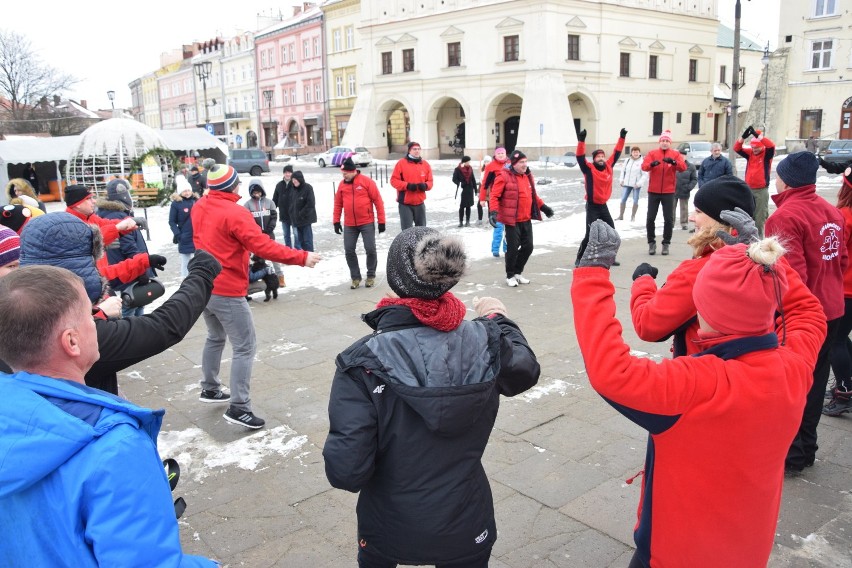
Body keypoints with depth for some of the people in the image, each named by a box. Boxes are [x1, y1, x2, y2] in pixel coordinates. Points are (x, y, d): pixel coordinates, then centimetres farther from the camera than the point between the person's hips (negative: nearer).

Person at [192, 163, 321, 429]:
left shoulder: (199, 208, 3)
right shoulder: (235, 213, -21)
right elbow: (263, 246, -26)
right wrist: (301, 257, -23)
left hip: (203, 287, 9)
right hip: (226, 292, -9)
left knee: (215, 338, 26)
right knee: (245, 347, -3)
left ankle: (210, 389, 39)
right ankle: (238, 407, -3)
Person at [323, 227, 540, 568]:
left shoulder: (364, 363, -26)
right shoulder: (484, 342, -17)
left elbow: (346, 472, -26)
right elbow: (525, 372, 6)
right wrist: (500, 320, 22)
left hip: (390, 531, -1)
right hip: (467, 527, 2)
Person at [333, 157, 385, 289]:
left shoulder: (366, 181, -8)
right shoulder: (342, 184, 4)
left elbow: (378, 201, -6)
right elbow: (338, 204, 11)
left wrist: (381, 221, -8)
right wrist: (336, 221, 6)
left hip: (367, 223, -3)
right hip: (349, 225, 4)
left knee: (370, 249, -1)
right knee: (349, 250, 2)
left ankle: (371, 276, 17)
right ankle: (355, 277, 15)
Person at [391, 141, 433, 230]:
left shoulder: (425, 164, 7)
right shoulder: (401, 163, -5)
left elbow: (430, 181, 11)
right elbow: (394, 180, -7)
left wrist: (425, 186, -12)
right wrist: (407, 185, -20)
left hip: (420, 203, 4)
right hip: (405, 203, -4)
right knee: (406, 229, -3)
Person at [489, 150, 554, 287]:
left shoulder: (528, 176, 12)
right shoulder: (504, 176, -12)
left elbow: (533, 195, 23)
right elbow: (494, 196, -13)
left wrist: (543, 207, 21)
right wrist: (493, 212, -25)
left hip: (526, 220, 7)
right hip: (512, 220, -7)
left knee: (528, 247, 11)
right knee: (513, 248, -2)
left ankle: (518, 272, 29)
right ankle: (510, 276, 15)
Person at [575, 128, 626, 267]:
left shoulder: (608, 166, 5)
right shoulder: (589, 169, -10)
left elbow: (616, 154, 16)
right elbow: (580, 157, -23)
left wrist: (622, 138, 16)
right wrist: (581, 141, -33)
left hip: (603, 206, 7)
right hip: (592, 207, -7)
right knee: (590, 234, -12)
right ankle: (580, 259, -1)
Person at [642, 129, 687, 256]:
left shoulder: (676, 154, 4)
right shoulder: (652, 153, 3)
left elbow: (683, 167, -12)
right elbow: (644, 166, -13)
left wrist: (674, 162, -32)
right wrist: (651, 164, -35)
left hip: (668, 192, 0)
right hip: (653, 191, 0)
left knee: (668, 219, 2)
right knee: (650, 218, 1)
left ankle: (666, 243, 13)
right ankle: (651, 243, 13)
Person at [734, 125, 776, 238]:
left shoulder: (767, 154, -4)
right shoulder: (749, 153, 6)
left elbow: (771, 145, -24)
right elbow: (737, 148, -4)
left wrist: (757, 135, -29)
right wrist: (743, 137, -21)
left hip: (762, 190, -4)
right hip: (749, 189, 4)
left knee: (760, 217, -1)